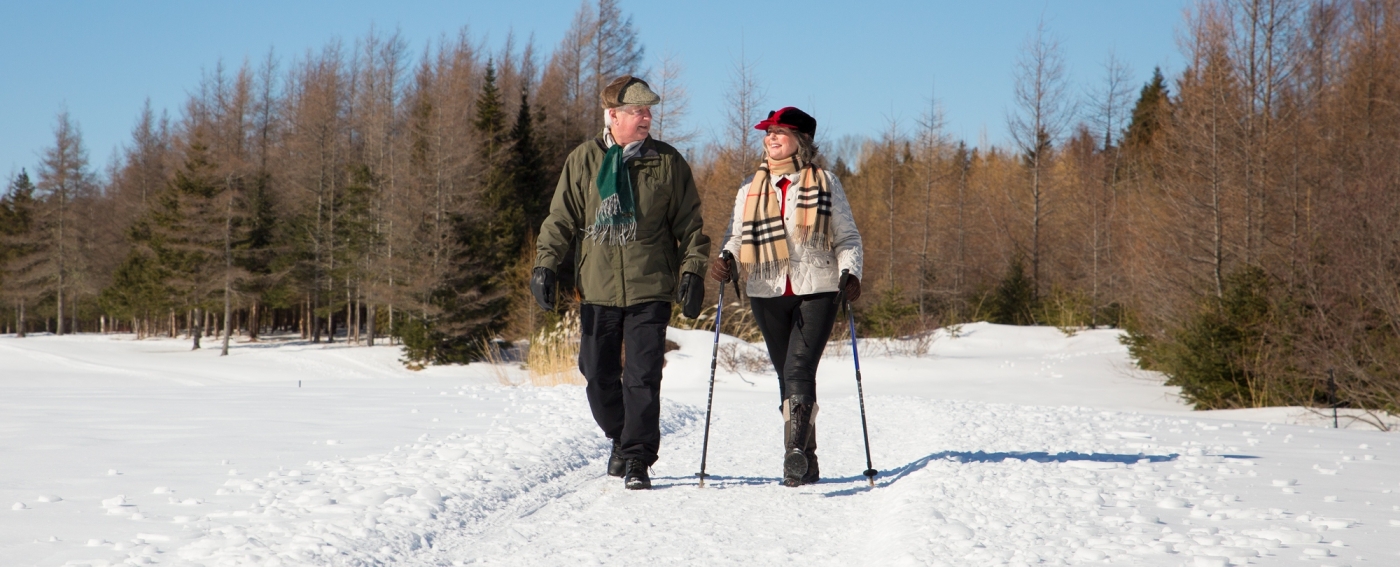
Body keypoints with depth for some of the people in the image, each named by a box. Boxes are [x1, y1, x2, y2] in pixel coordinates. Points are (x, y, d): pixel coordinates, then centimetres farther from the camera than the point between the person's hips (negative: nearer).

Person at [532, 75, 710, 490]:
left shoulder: (668, 163, 2)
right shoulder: (583, 160, 5)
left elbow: (689, 225, 6)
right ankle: (622, 439, 32)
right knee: (599, 374, 9)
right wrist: (546, 264, -2)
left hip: (649, 289, -2)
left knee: (642, 377, -7)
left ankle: (636, 459, 1)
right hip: (597, 288, 2)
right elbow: (561, 219, 8)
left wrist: (692, 272, -2)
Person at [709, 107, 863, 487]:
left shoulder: (824, 184, 6)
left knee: (799, 369, -19)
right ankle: (806, 462, 12)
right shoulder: (751, 189, 14)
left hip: (817, 291, -3)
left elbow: (847, 238, 7)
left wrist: (849, 272, -11)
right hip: (768, 295, 3)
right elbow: (736, 235, 16)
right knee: (787, 375, 6)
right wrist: (727, 259, -7)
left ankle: (795, 450, -26)